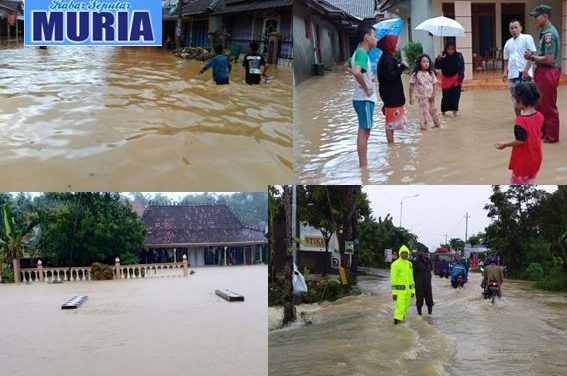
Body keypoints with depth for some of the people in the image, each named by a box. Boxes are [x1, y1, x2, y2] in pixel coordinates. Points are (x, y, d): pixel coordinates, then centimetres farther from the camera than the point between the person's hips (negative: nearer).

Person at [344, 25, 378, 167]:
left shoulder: (358, 53, 11)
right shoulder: (362, 53, -19)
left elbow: (346, 67, 28)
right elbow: (357, 72, -36)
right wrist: (366, 89, -22)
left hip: (363, 98, 10)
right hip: (365, 99, -10)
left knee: (364, 131, 14)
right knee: (364, 131, -6)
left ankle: (363, 164, 20)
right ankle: (363, 166, -2)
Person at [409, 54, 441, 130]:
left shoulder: (431, 73, 2)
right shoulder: (416, 74, -10)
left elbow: (435, 84, 4)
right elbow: (411, 86, -7)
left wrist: (433, 95, -7)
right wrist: (411, 97, -8)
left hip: (430, 96, 4)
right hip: (422, 97, -4)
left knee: (433, 110, 16)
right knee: (424, 111, -4)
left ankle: (437, 124, 32)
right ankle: (423, 126, 8)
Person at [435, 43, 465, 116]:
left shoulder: (459, 56, -12)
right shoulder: (443, 56, -10)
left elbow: (461, 68, -8)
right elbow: (438, 67, -8)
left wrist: (460, 78, -14)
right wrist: (438, 59, -25)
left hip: (456, 79, 0)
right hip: (446, 79, 0)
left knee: (455, 95, 0)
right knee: (446, 96, 0)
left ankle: (454, 110, 12)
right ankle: (443, 110, 17)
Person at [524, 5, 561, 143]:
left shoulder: (549, 34, -19)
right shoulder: (546, 32, 11)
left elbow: (549, 59, -22)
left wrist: (532, 57, -11)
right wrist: (533, 55, 2)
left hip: (548, 73, -10)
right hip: (543, 73, 10)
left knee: (548, 106, 1)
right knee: (541, 104, 18)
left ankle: (551, 136, 12)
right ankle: (544, 131, 29)